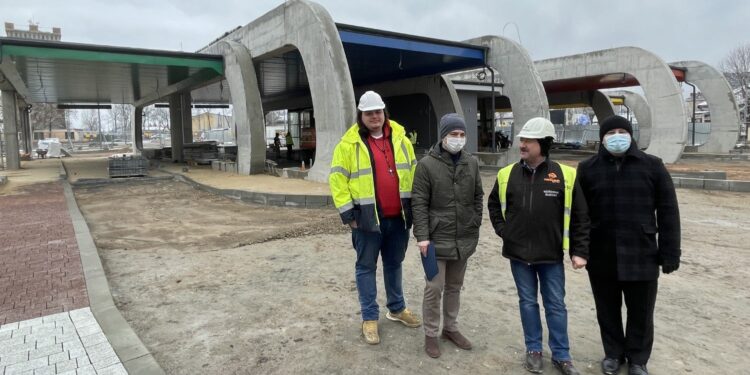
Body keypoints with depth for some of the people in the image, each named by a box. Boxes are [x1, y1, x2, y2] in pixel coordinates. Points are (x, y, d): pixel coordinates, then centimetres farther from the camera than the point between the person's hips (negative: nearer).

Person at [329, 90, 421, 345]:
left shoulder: (400, 139, 6)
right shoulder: (349, 143, -5)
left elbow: (412, 173, 13)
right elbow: (337, 179, -6)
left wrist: (414, 205, 9)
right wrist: (347, 212, -10)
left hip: (398, 216, 4)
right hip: (367, 217, -4)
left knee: (394, 264, 18)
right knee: (366, 267, 7)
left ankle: (397, 308, 35)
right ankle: (369, 318, 19)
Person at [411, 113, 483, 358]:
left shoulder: (471, 163, 6)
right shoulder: (427, 164, -9)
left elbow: (478, 197, 13)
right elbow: (419, 203, -10)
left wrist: (475, 226, 7)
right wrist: (422, 235, -15)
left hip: (465, 239, 5)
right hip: (437, 238, -5)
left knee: (455, 286, 17)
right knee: (434, 288, 2)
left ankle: (450, 328, 34)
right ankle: (431, 334, 19)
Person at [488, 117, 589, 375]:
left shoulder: (565, 176, -8)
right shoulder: (507, 175, -1)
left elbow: (579, 216, -3)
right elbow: (494, 205, 15)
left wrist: (579, 251, -5)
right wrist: (503, 231, 3)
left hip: (551, 255, -2)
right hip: (519, 253, 2)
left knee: (556, 305, 10)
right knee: (528, 302, 14)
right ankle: (533, 349, 30)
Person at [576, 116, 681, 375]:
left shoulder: (652, 166, 0)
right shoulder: (588, 168, 1)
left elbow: (668, 211, -1)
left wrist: (670, 252, -4)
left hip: (641, 254, 0)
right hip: (601, 255, 1)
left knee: (641, 312, 12)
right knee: (607, 310, 15)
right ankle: (613, 353, 35)